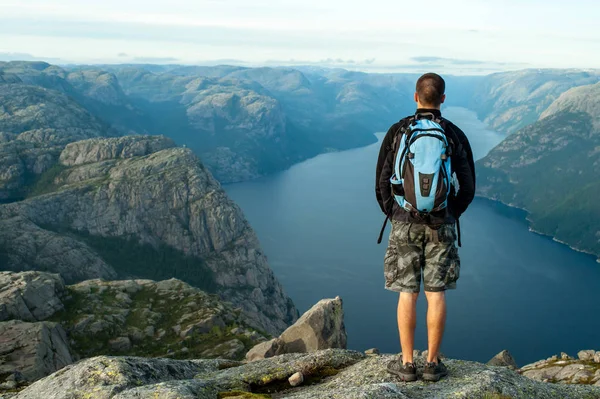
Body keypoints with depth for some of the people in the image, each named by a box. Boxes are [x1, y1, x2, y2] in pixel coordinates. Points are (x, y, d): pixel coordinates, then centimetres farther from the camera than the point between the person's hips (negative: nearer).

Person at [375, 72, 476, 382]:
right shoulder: (455, 135, 0)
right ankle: (433, 363, 12)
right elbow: (468, 187, 1)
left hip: (405, 223, -1)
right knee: (436, 293, 6)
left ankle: (407, 364, 10)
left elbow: (382, 183, -2)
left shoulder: (397, 131, -3)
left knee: (407, 293, 5)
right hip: (441, 225, 1)